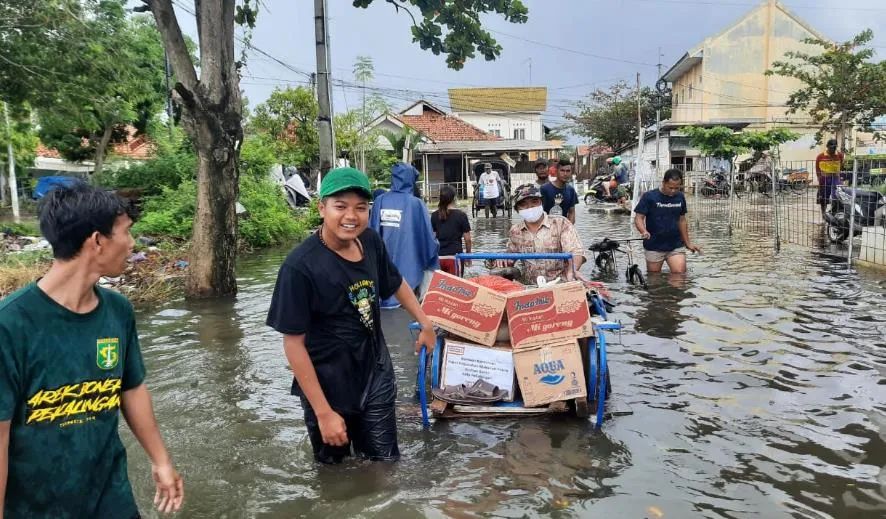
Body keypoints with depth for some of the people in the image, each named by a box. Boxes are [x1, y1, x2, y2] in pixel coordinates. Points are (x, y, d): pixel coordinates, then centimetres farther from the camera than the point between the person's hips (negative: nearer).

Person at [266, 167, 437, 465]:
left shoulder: (371, 242, -7)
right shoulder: (300, 265, -23)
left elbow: (396, 283, 14)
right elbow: (293, 343, -19)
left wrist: (425, 324, 20)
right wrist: (323, 412, -18)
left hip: (377, 377, 4)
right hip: (328, 388, -4)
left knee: (385, 463, 16)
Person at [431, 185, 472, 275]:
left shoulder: (434, 216, 4)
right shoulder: (461, 215, -3)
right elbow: (467, 239, -2)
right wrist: (468, 254, 12)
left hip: (438, 256, 3)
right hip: (454, 255, -3)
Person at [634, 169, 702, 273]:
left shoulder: (680, 197, 6)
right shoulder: (649, 197, -8)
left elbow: (682, 220, 16)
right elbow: (638, 218, -9)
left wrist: (688, 243, 18)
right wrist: (644, 231, -29)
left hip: (676, 246, 3)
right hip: (654, 247, -3)